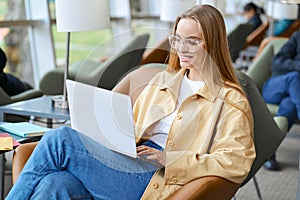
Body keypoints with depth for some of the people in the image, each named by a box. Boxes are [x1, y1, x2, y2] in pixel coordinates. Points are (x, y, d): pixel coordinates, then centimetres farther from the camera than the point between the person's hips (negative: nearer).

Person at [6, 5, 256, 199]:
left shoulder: (231, 101, 5)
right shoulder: (162, 80, 24)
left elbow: (238, 162, -7)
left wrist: (170, 158, -14)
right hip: (130, 165, 6)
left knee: (60, 139, -21)